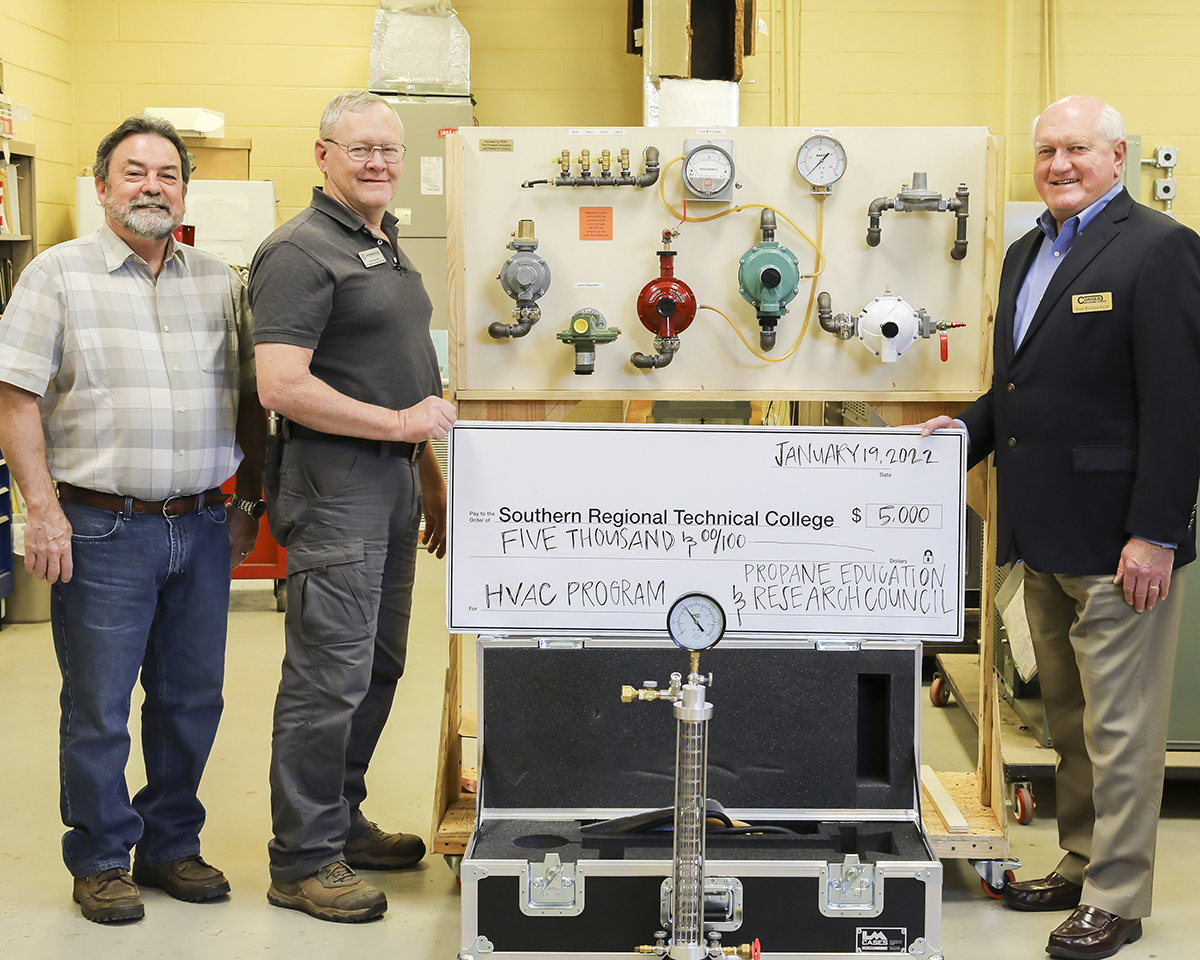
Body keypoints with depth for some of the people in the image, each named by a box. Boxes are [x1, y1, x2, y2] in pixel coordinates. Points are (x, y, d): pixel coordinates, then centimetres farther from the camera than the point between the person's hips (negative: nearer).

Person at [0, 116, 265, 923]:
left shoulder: (220, 282, 11)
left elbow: (251, 399, 16)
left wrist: (248, 502, 11)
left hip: (202, 529, 4)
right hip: (103, 530, -4)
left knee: (192, 697, 11)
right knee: (98, 706, 3)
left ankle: (171, 845, 27)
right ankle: (100, 862, 18)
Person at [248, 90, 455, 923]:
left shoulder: (388, 247, 17)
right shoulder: (302, 252, -13)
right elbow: (283, 387, -22)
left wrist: (430, 474, 22)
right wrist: (401, 423, -18)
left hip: (393, 483, 10)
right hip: (334, 487, -9)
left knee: (379, 667, 16)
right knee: (331, 676, -6)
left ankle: (341, 821, 29)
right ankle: (303, 861, 4)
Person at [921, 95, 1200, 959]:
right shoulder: (1027, 253, 15)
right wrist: (971, 429, 5)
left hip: (1116, 541, -8)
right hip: (1042, 534, 9)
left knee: (1120, 727, 1)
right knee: (1068, 721, 18)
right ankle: (1081, 864, 31)